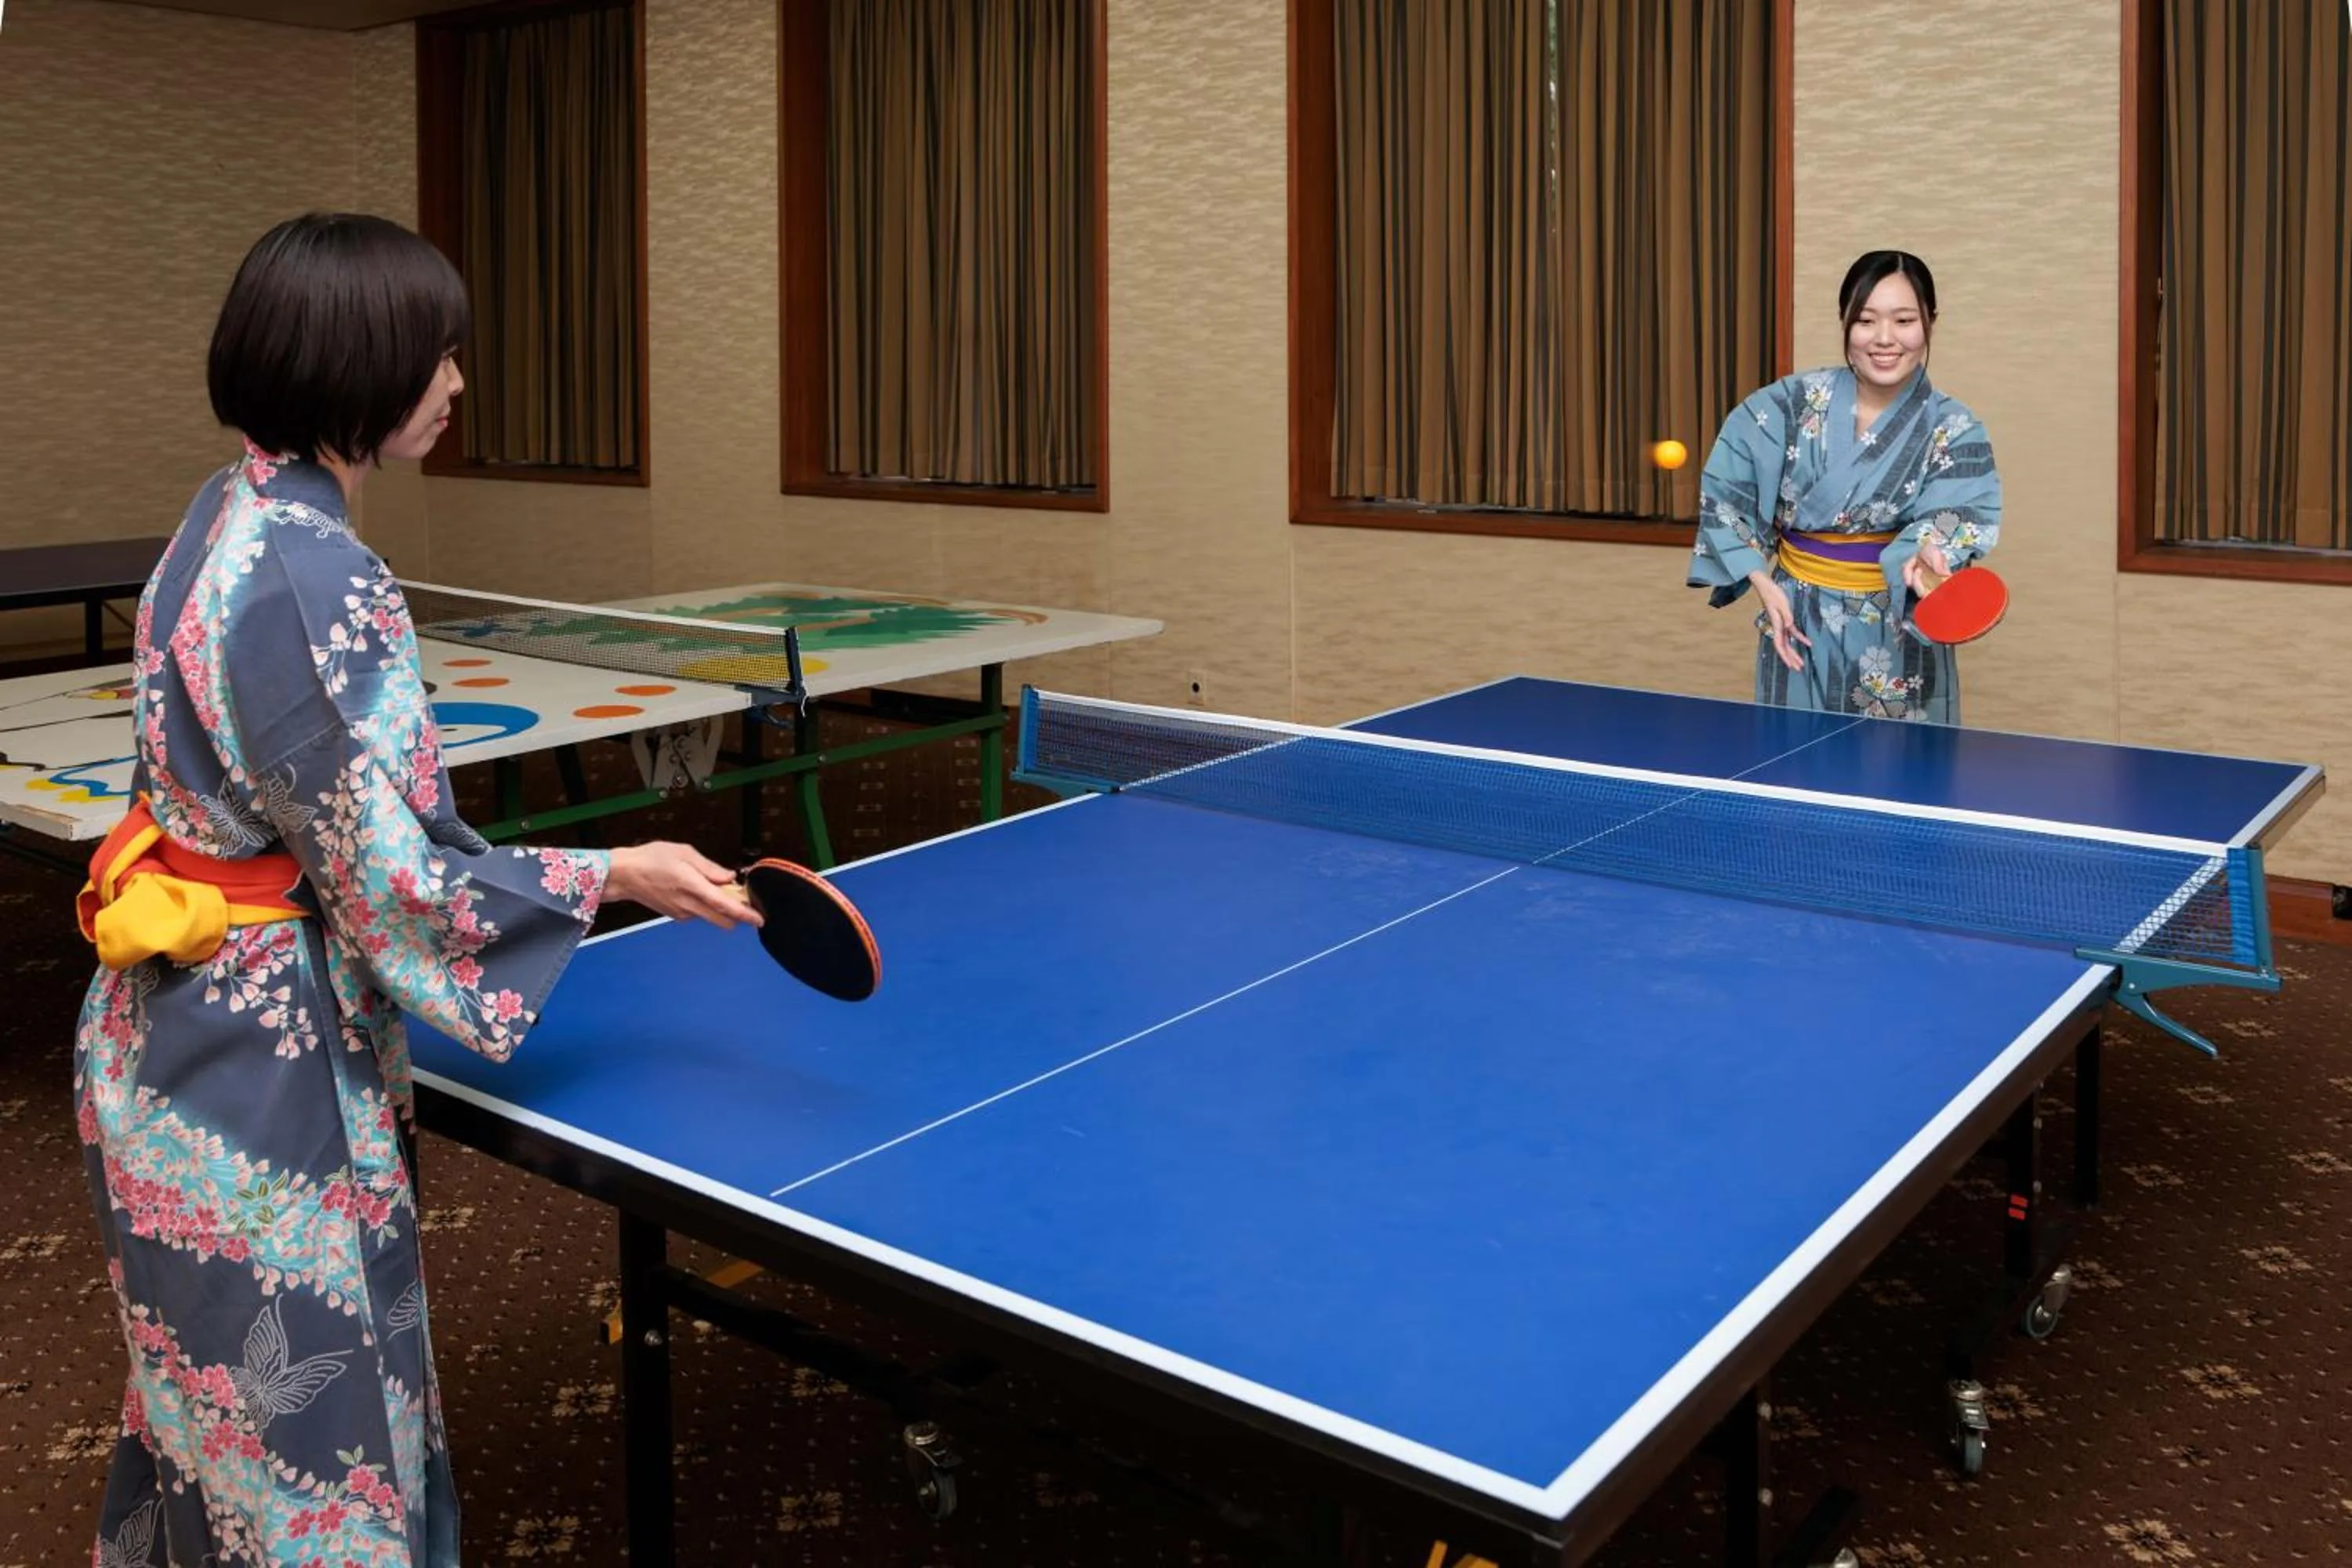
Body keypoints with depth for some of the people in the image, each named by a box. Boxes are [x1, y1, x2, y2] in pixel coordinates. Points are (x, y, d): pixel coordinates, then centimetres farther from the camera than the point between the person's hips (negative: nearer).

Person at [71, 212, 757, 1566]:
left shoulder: (238, 519, 5)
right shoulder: (307, 576, -25)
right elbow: (393, 874, -22)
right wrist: (615, 876, -14)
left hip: (194, 1034, 9)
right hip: (265, 1060, -9)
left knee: (226, 1402, 26)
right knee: (304, 1423, 8)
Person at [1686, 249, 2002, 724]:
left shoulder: (1954, 432, -5)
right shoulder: (1791, 404, -5)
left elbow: (1955, 520, -17)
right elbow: (1724, 492, 0)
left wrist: (1928, 555, -40)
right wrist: (1763, 584, -7)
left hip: (1896, 634, 0)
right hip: (1798, 622, 1)